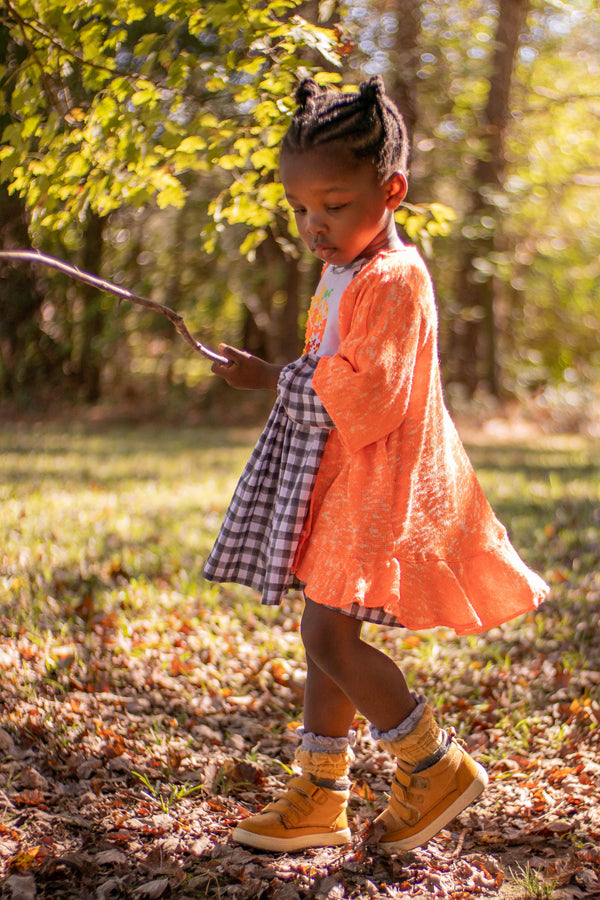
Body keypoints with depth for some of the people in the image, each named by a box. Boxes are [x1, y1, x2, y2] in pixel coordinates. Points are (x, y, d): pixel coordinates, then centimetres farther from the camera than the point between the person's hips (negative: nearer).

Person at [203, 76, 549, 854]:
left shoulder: (392, 279, -17)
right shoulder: (343, 273, 13)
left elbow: (362, 398, -24)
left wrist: (273, 379, -16)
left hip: (376, 488, -10)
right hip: (337, 485, 10)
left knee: (329, 635, -11)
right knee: (328, 636, 12)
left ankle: (437, 767, 7)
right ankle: (320, 795, 22)